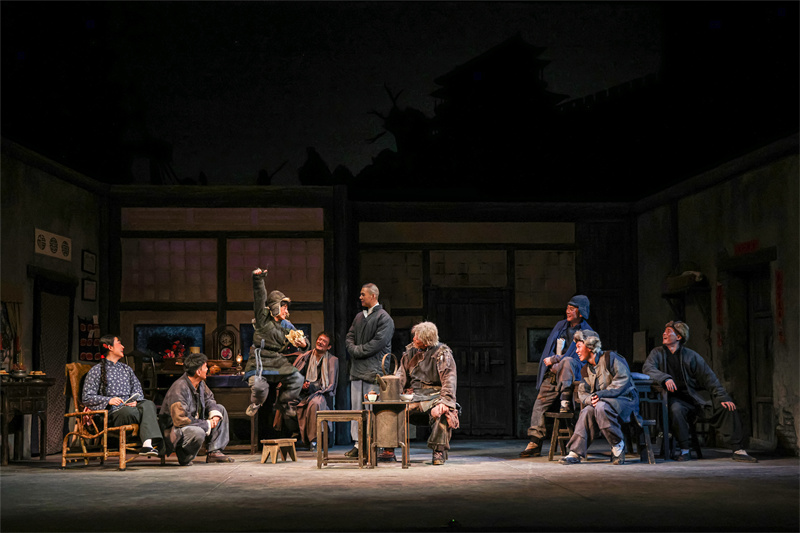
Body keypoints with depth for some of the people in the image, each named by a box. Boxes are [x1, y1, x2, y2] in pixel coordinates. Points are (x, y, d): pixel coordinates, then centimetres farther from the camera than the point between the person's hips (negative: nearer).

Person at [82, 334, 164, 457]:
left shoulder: (127, 369, 28)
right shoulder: (96, 370, 9)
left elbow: (138, 390, 19)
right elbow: (86, 397, 1)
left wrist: (135, 401, -6)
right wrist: (109, 400, -14)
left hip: (130, 407, 4)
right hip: (112, 413, -4)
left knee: (148, 404, -31)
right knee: (129, 411, -40)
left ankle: (148, 444, -51)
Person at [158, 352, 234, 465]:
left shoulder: (200, 383, 0)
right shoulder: (179, 389, -28)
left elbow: (208, 398, 19)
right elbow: (180, 420, -32)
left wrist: (214, 413, -5)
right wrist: (207, 425, -22)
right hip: (174, 429, -10)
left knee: (220, 409, 8)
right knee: (198, 433, -40)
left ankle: (214, 452, 3)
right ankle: (184, 458, -9)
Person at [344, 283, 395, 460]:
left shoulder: (384, 318, -4)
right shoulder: (359, 317, 20)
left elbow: (378, 342, -13)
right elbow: (349, 337, 19)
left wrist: (358, 351, -10)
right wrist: (353, 349, -2)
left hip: (374, 370, -7)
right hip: (357, 369, 7)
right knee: (357, 407, 5)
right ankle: (357, 444, 8)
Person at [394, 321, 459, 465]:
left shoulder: (442, 354, -4)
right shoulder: (411, 352, 11)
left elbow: (449, 380, -12)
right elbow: (401, 376, 11)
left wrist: (444, 401, -27)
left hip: (434, 394, -4)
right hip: (413, 395, 4)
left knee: (440, 412, -37)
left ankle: (439, 451, -23)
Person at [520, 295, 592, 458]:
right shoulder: (560, 326, 18)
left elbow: (578, 357, -10)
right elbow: (548, 348, 21)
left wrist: (555, 360, -11)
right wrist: (550, 362, 4)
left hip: (574, 372, -5)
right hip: (552, 373, 5)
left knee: (567, 361, -39)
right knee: (540, 403, -7)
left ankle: (566, 402, -33)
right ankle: (535, 443, -5)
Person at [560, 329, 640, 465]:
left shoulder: (611, 357, -7)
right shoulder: (585, 370, 16)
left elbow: (622, 380, -18)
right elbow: (582, 394, 11)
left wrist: (601, 394, -24)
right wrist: (590, 399, -15)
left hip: (624, 399, -6)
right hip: (602, 402, 6)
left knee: (601, 407, -36)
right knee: (587, 411, -26)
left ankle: (618, 446, -21)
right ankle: (576, 452, -32)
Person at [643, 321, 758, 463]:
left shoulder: (691, 356, 10)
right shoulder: (658, 353, 10)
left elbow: (709, 378, 5)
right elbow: (647, 368, -9)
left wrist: (723, 397, -8)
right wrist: (665, 378, -27)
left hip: (693, 397, 2)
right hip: (675, 399, -2)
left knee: (727, 407, -16)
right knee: (675, 409, -37)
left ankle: (737, 450, -13)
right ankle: (684, 450, -23)